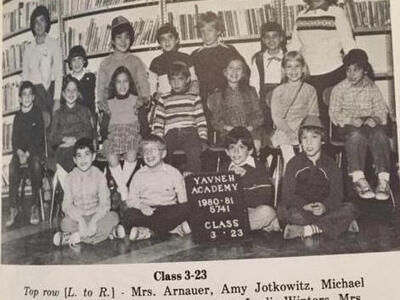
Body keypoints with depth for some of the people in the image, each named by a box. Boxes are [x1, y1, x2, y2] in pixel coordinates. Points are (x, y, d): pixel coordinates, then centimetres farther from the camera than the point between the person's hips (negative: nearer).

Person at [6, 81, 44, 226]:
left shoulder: (38, 114, 4)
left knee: (36, 164, -36)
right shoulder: (18, 116, 14)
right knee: (12, 167, -29)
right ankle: (13, 208, -25)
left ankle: (34, 207, -28)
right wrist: (19, 152, -11)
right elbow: (14, 139, 11)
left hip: (35, 150, -3)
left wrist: (28, 154, -16)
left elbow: (39, 138, -4)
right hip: (20, 151, 3)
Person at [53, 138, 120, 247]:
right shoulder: (70, 178, -3)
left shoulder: (99, 175, -4)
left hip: (96, 215, 1)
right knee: (65, 223, -31)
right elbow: (67, 205, -10)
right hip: (77, 217, -1)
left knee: (113, 217, -28)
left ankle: (77, 236, -26)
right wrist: (80, 220, -28)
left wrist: (94, 221, -28)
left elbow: (104, 204, -11)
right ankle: (101, 233, -23)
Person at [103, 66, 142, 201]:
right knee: (112, 157, -31)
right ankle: (124, 191, -26)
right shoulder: (109, 103, 19)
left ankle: (121, 186, -23)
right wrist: (104, 137, 0)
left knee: (131, 154, -34)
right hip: (114, 135, 1)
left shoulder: (136, 100, 15)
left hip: (132, 134, -1)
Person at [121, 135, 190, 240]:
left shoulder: (173, 173, 3)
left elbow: (183, 200, 0)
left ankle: (148, 231, -25)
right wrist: (141, 206, -16)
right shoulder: (139, 175, 8)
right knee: (128, 216, -30)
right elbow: (131, 200, 5)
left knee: (185, 209, -31)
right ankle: (173, 227, -24)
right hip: (147, 211, 1)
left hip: (168, 210, -1)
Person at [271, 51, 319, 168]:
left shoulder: (310, 90, 11)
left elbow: (313, 114, 6)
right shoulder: (278, 91, 10)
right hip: (285, 132, -1)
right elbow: (276, 116, 3)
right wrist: (289, 132, -11)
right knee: (290, 162, -21)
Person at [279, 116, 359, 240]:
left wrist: (325, 206, -24)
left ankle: (306, 230, -32)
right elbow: (287, 194, -2)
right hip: (301, 210, -1)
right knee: (283, 210, -33)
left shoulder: (330, 165, 9)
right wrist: (304, 206, -22)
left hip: (324, 210, 2)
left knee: (350, 209, -24)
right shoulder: (294, 163, 6)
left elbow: (337, 195, -1)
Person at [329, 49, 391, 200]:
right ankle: (358, 179, -41)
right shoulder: (339, 89, 7)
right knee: (356, 135, -38)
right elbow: (334, 113, 0)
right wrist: (351, 119, -18)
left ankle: (383, 179, -38)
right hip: (348, 125, -1)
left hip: (370, 123, 2)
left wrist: (375, 119, -15)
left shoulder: (372, 88, 12)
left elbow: (382, 110, 9)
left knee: (380, 135, -34)